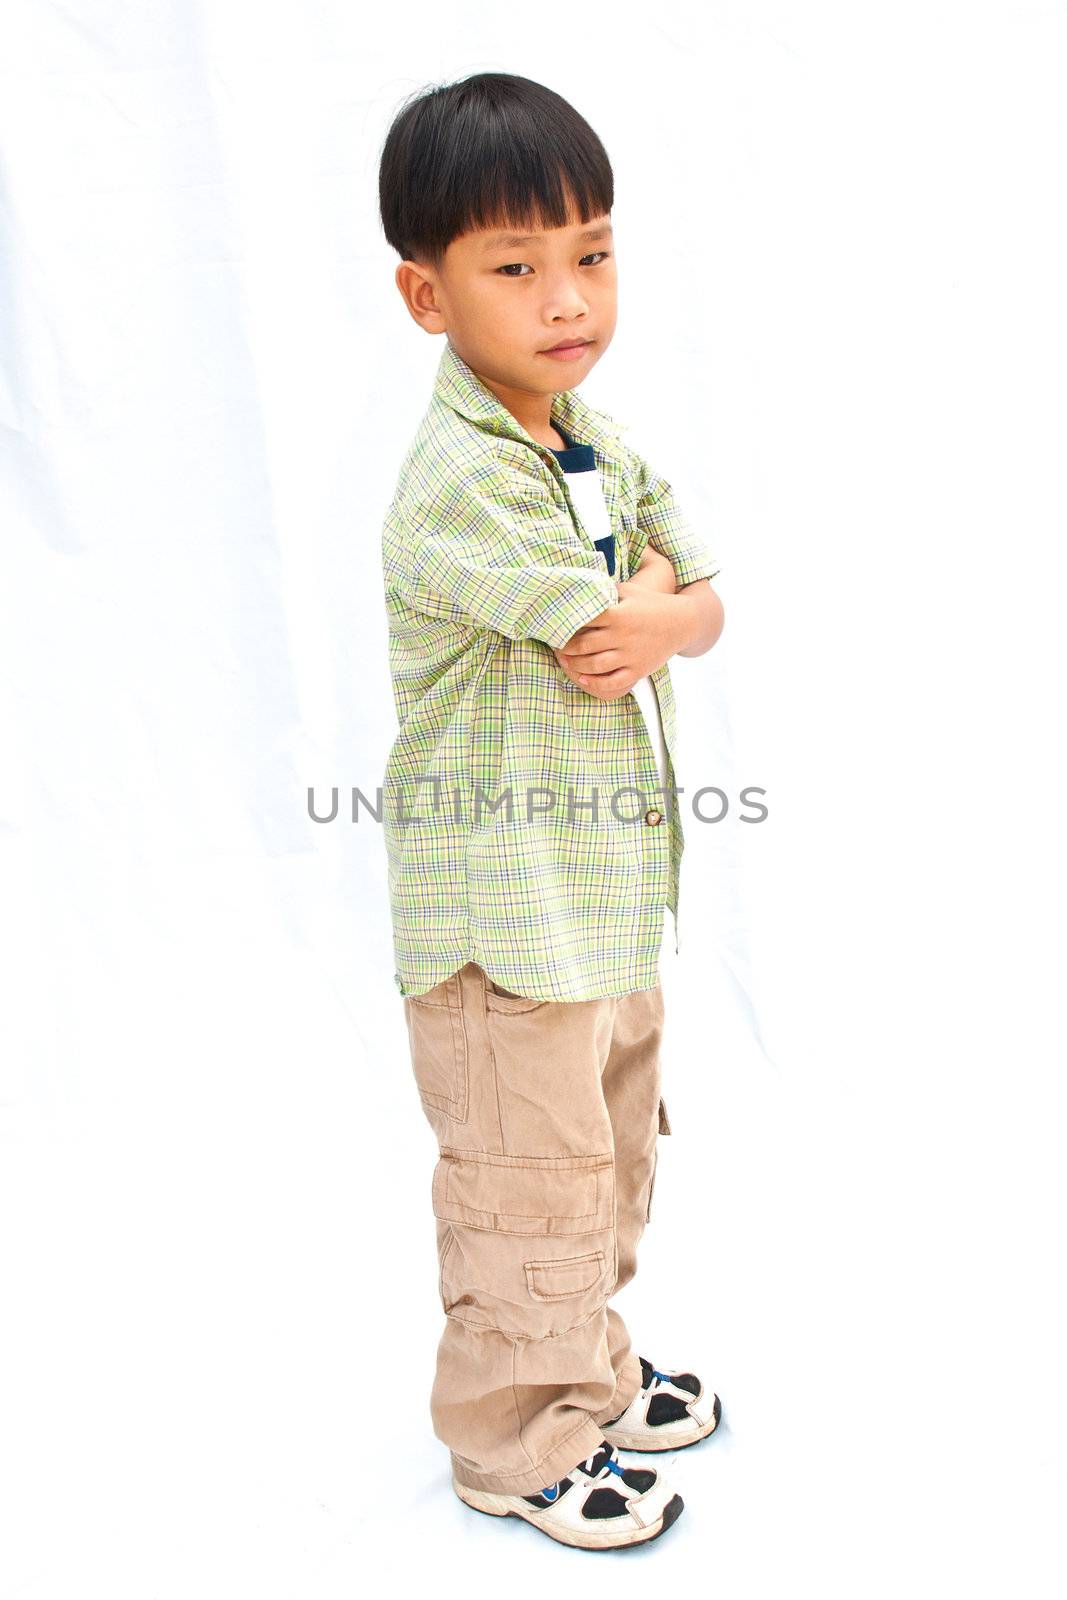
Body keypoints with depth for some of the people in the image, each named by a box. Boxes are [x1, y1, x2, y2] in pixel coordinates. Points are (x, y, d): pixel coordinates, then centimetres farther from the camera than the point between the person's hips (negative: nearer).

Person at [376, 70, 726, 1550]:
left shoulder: (601, 445, 7)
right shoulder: (460, 480, -23)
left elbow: (702, 607, 6)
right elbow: (622, 623, -24)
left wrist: (649, 620, -15)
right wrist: (651, 588, -3)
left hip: (611, 886, 9)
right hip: (504, 907, -9)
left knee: (610, 1155, 23)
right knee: (531, 1188, 6)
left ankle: (591, 1369, 44)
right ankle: (523, 1444, 28)